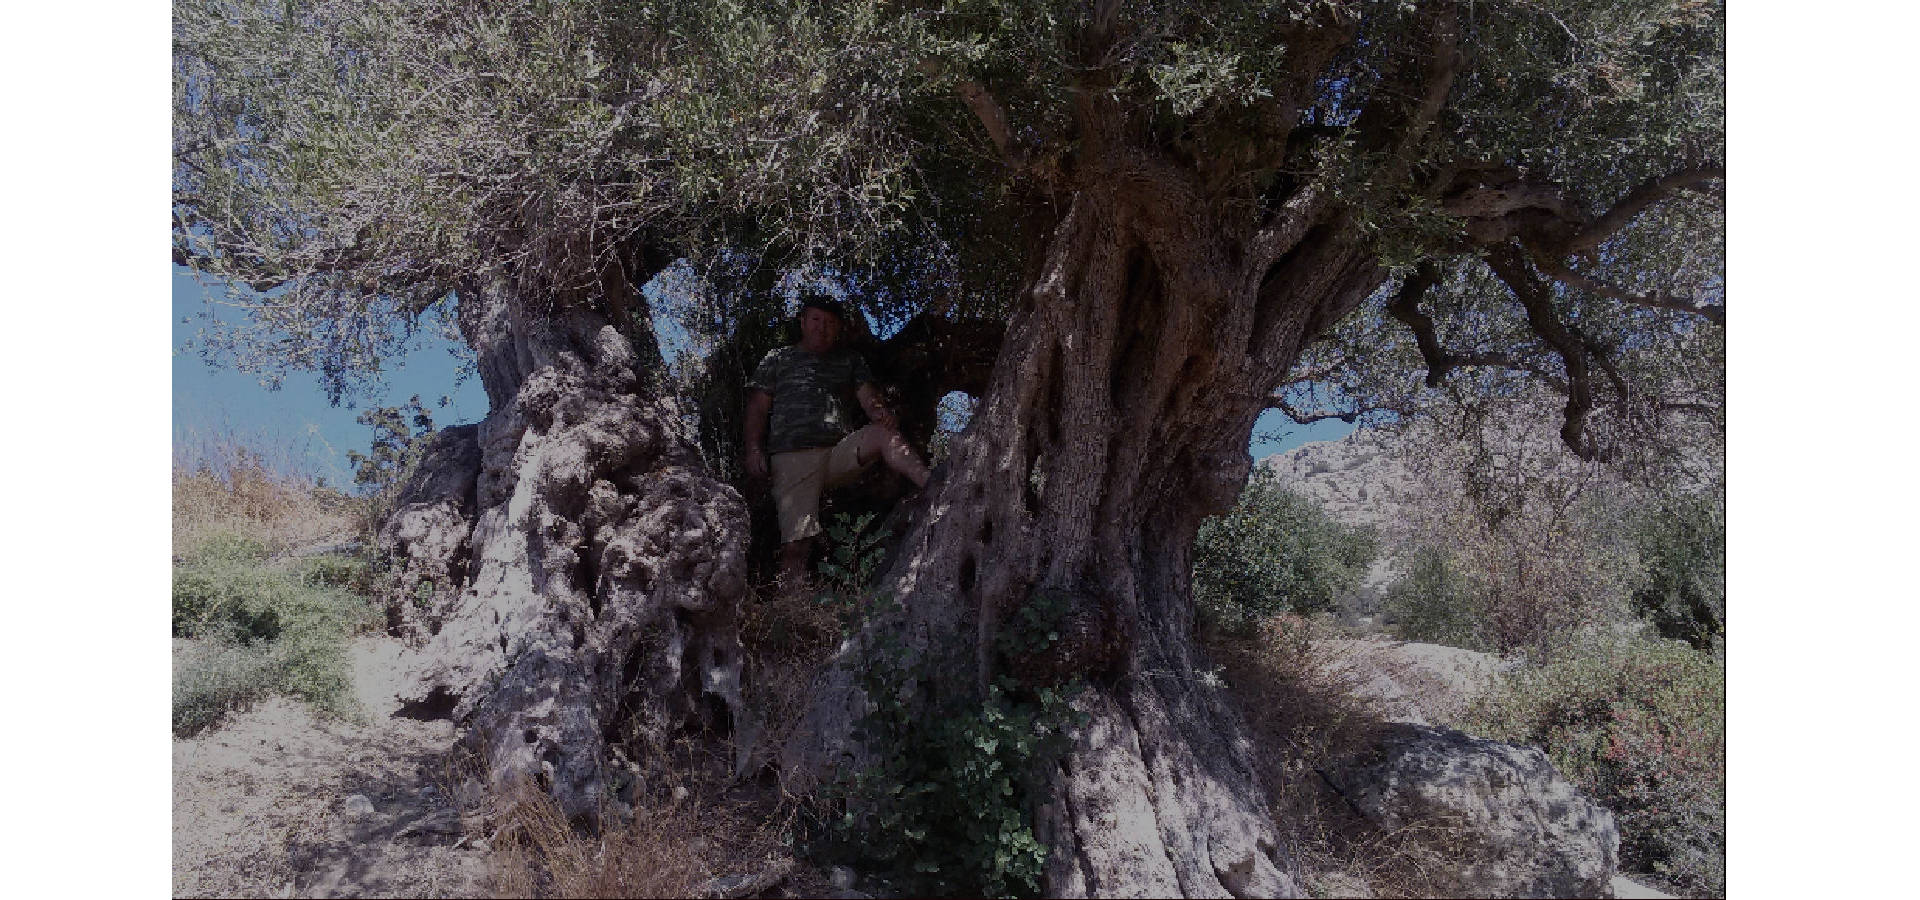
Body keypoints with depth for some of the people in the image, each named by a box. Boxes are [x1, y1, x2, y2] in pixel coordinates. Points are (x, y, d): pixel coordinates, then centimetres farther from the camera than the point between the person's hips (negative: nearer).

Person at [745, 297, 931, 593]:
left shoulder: (849, 361, 24)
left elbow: (868, 397, 10)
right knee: (795, 543, -15)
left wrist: (881, 413, -15)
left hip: (841, 452, 2)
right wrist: (754, 449, -5)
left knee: (882, 434, -29)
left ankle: (932, 487, -48)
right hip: (792, 455, -1)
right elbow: (758, 408, 13)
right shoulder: (778, 360, 19)